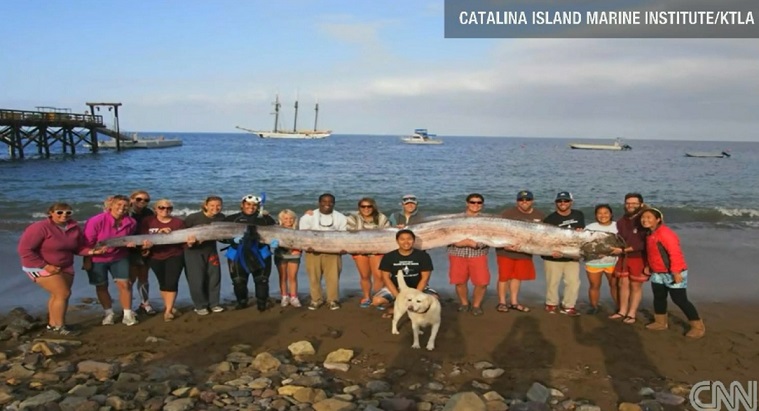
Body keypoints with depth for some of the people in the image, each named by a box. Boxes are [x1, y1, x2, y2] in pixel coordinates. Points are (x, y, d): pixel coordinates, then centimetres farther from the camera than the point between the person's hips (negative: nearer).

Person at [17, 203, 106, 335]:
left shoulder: (75, 228, -3)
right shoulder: (40, 228, -21)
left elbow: (78, 247, 5)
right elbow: (25, 249, -21)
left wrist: (91, 251, -17)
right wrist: (45, 266, -24)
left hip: (65, 267, 7)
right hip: (40, 267, -7)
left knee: (58, 295, 12)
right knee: (63, 293, -13)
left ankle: (52, 324, 28)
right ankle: (59, 326, -2)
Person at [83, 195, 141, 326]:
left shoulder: (131, 222, -13)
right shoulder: (96, 221, -24)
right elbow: (87, 242, -16)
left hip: (119, 257, 2)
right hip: (97, 259, -2)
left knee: (124, 284, -6)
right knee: (101, 286, 10)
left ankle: (128, 314, 5)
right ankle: (109, 313, 28)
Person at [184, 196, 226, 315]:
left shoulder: (221, 218, -10)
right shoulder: (193, 217, -21)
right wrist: (187, 240, -26)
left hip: (211, 250, 4)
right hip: (193, 251, -4)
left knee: (214, 277, 7)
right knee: (197, 279, -2)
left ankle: (214, 303, 22)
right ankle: (200, 306, 13)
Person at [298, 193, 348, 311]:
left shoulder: (340, 218, 7)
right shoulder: (309, 217, 2)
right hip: (313, 251, 0)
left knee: (333, 277, -3)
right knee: (314, 277, 3)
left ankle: (333, 300, 9)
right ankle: (316, 299, 15)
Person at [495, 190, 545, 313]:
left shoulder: (540, 215, 4)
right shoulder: (508, 214, -11)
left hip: (525, 252, 4)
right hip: (506, 251, -4)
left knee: (518, 276, 14)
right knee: (504, 276, 1)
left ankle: (514, 302, 26)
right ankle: (502, 302, 13)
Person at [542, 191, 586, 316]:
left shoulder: (579, 215, 6)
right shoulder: (550, 219, -9)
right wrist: (552, 251, -31)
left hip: (572, 257, 4)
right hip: (553, 257, -3)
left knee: (573, 282, 1)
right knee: (552, 282, 6)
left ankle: (568, 306, 16)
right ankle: (551, 304, 25)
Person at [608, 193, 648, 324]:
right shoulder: (621, 221, 10)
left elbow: (644, 243, -20)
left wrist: (624, 249, -23)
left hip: (639, 258, -6)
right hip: (623, 257, 6)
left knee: (636, 286, 3)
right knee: (623, 284, 9)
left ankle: (631, 314, 10)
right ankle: (622, 311, 18)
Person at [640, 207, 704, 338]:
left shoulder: (665, 233, -22)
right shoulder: (650, 234, 10)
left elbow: (675, 252, -27)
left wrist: (675, 272, -29)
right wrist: (648, 266, 16)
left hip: (673, 274, -9)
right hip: (658, 273, 10)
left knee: (680, 300, -5)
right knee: (658, 297, 16)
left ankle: (698, 326, 7)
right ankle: (660, 323, 32)